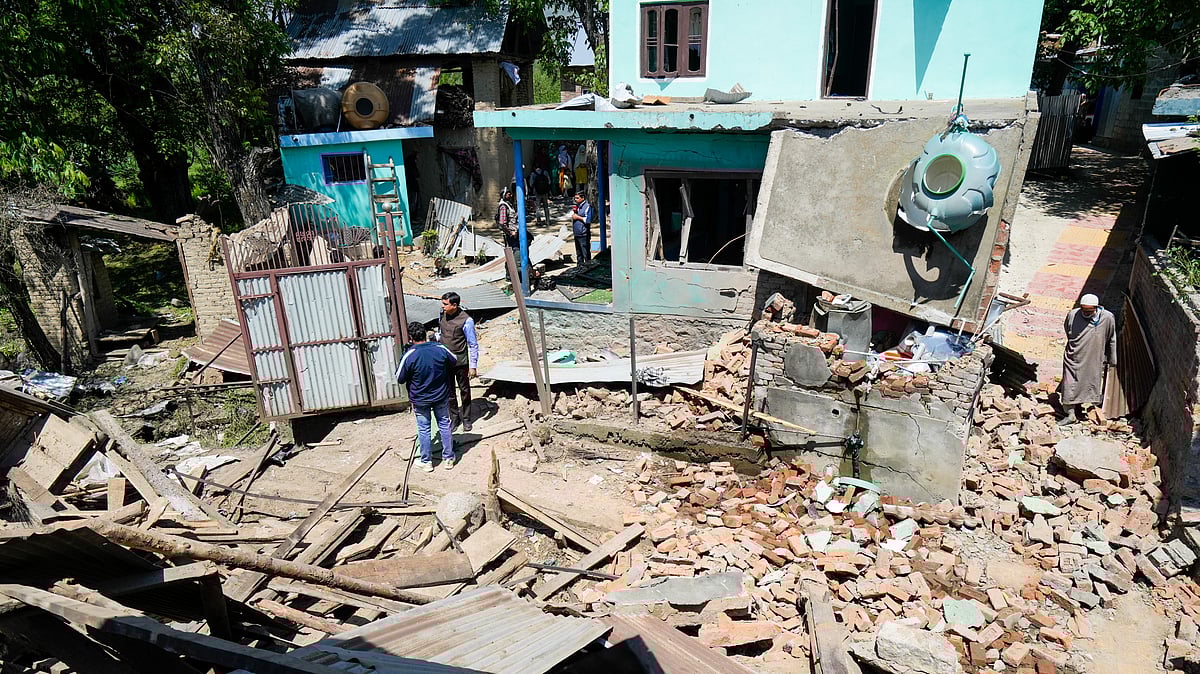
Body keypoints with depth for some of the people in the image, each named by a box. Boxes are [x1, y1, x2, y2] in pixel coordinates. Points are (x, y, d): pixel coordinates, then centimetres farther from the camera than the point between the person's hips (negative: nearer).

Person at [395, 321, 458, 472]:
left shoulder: (409, 355, -21)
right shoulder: (440, 349, -12)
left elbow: (400, 379, -10)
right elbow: (454, 361, 8)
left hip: (420, 399, -2)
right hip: (441, 396, 2)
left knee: (423, 430, 12)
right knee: (444, 425, 15)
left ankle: (426, 462, 23)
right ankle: (448, 459, 23)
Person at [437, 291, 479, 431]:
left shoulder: (466, 320, -19)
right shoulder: (442, 315, -2)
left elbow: (473, 345, -14)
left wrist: (473, 366, -14)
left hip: (460, 360, -5)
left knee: (464, 390, 9)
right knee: (448, 390, 12)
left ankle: (466, 418, 25)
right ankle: (454, 417, 27)